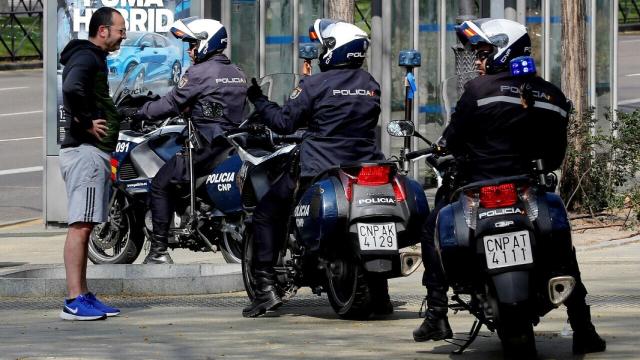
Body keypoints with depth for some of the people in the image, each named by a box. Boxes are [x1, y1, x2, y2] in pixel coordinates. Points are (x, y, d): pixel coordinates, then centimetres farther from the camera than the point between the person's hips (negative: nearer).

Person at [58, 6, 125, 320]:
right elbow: (72, 88, -32)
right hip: (87, 150, -11)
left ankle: (83, 296, 17)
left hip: (94, 152, 11)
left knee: (84, 227, 12)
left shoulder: (94, 59, 21)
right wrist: (86, 123, -21)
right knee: (80, 226, -13)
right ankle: (74, 301, -16)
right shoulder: (87, 58, -13)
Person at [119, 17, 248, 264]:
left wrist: (136, 113, 0)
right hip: (233, 140, 9)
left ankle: (159, 250, -9)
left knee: (160, 183, -2)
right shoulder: (237, 73, 15)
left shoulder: (199, 73, -10)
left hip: (207, 146, -9)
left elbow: (172, 104, -9)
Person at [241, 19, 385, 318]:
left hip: (318, 170, -5)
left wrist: (258, 100, 6)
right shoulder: (371, 85, 9)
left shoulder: (315, 84, -9)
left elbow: (284, 122, -9)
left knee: (266, 215, 8)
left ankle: (265, 287, -1)